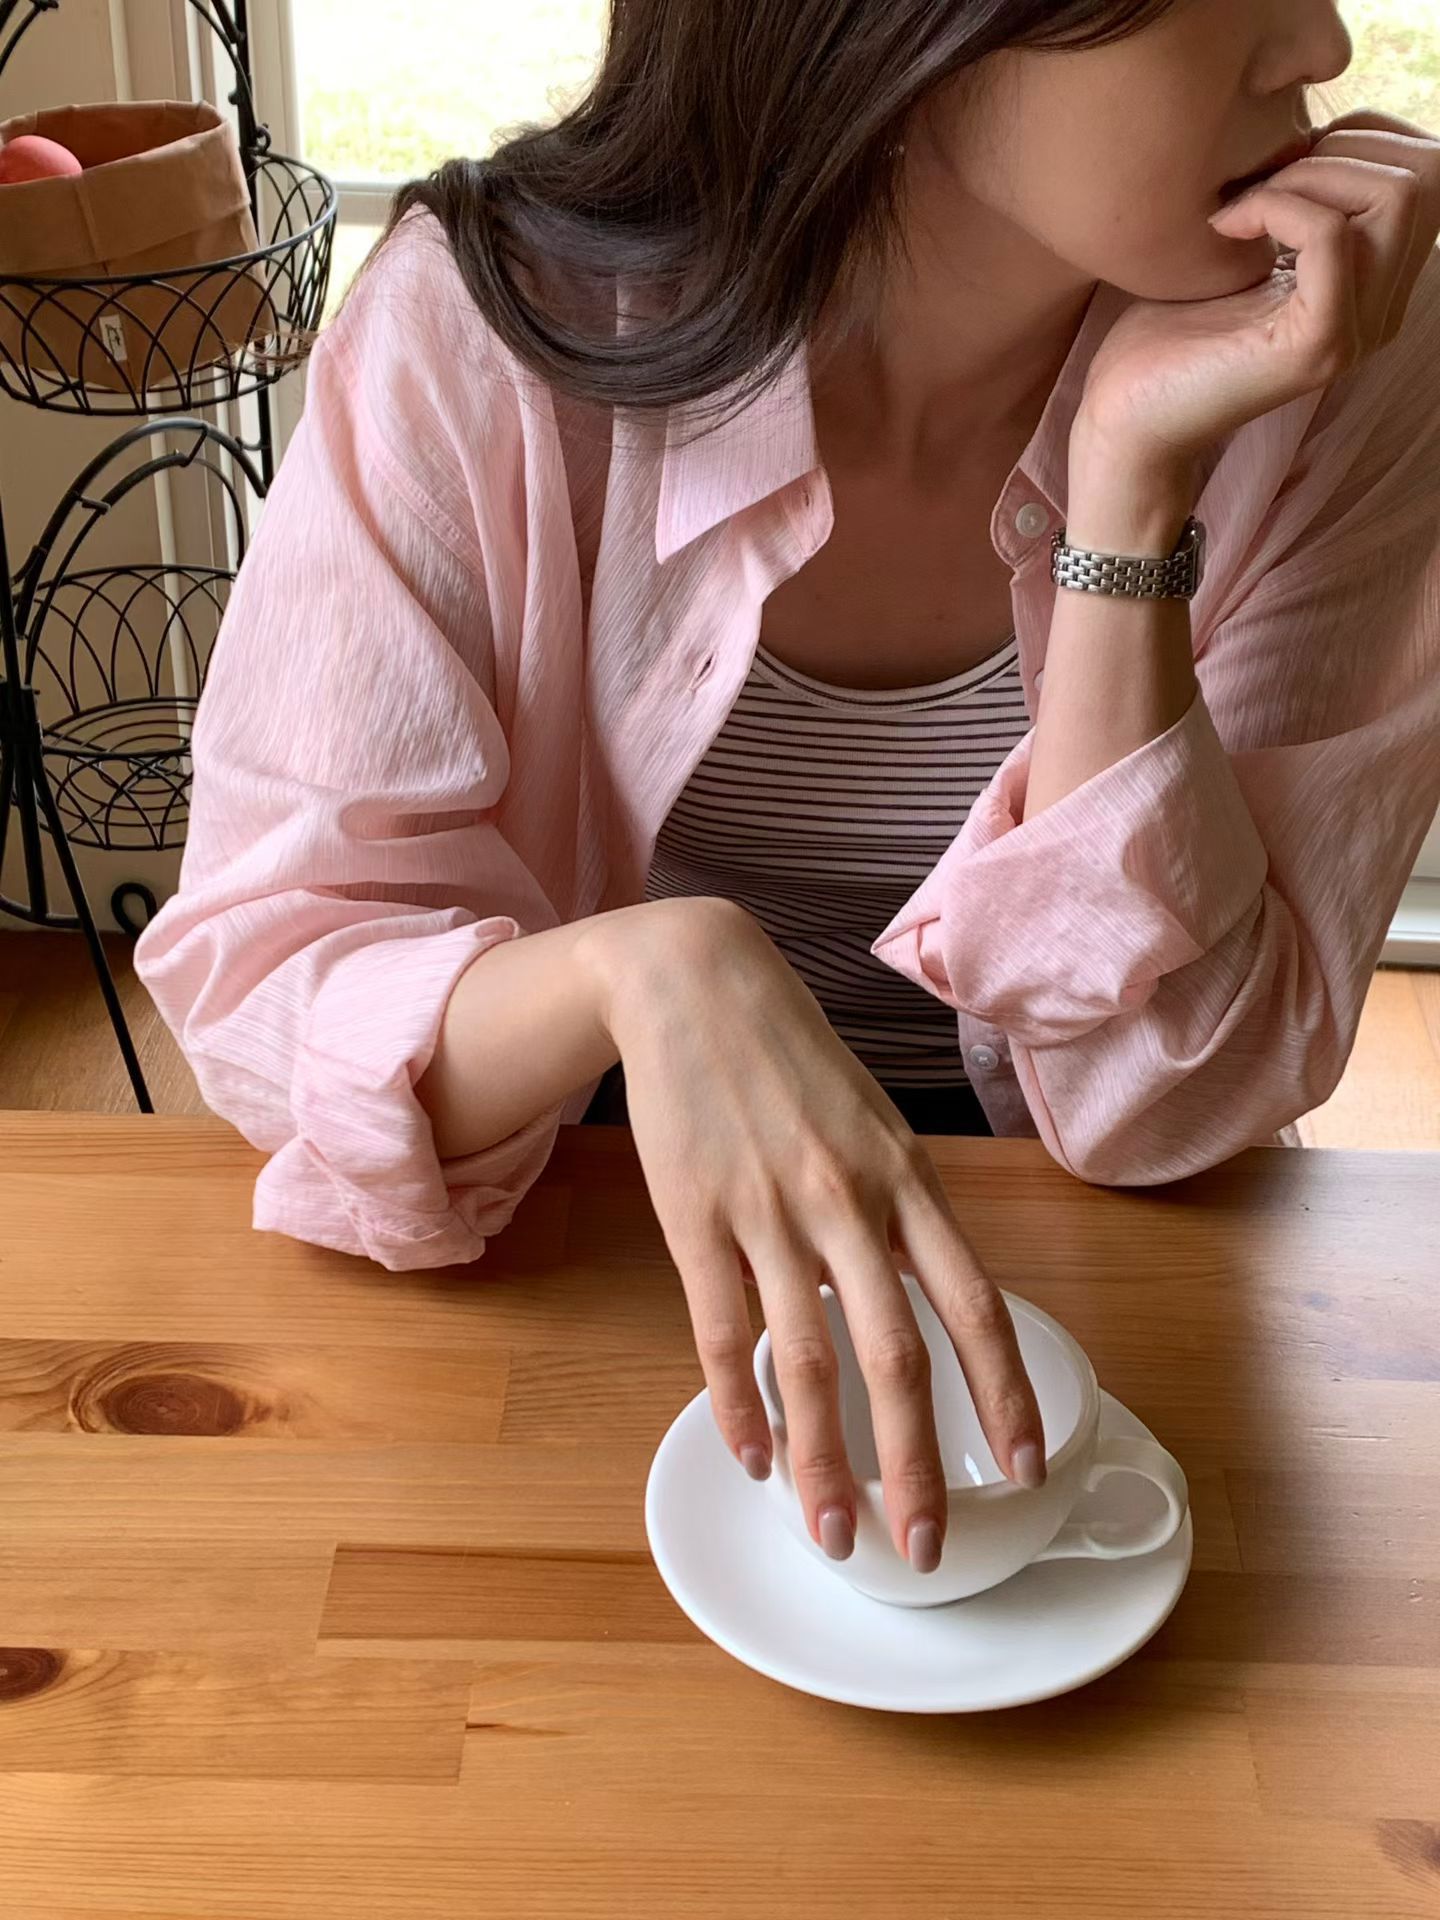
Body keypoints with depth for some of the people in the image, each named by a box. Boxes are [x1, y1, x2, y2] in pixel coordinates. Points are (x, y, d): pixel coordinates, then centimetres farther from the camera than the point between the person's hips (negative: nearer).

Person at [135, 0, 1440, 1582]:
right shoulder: (490, 320, -18)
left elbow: (1160, 1106, -17)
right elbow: (255, 973, -17)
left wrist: (1136, 476, -26)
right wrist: (641, 966, -38)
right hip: (561, 1255, -1)